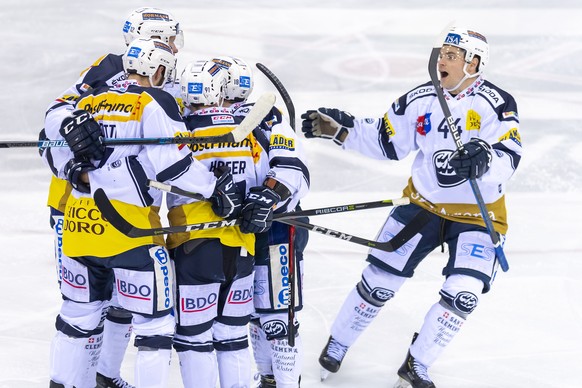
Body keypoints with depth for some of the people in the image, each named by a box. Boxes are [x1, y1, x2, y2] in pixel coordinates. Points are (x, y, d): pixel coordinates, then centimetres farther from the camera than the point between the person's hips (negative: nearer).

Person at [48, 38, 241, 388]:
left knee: (77, 316, 21)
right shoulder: (155, 102, -5)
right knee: (155, 323, 1)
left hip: (79, 226, 7)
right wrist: (215, 188, -7)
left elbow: (63, 164, 14)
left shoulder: (88, 102, 14)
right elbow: (172, 162, -15)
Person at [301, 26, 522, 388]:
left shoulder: (497, 104, -18)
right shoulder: (422, 99, -4)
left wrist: (485, 162, -50)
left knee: (462, 295, -17)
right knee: (380, 280, 1)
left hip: (477, 215, -3)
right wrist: (340, 128, -2)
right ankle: (338, 343, 24)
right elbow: (385, 140, 7)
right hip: (423, 204, 3)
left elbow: (507, 161, -28)